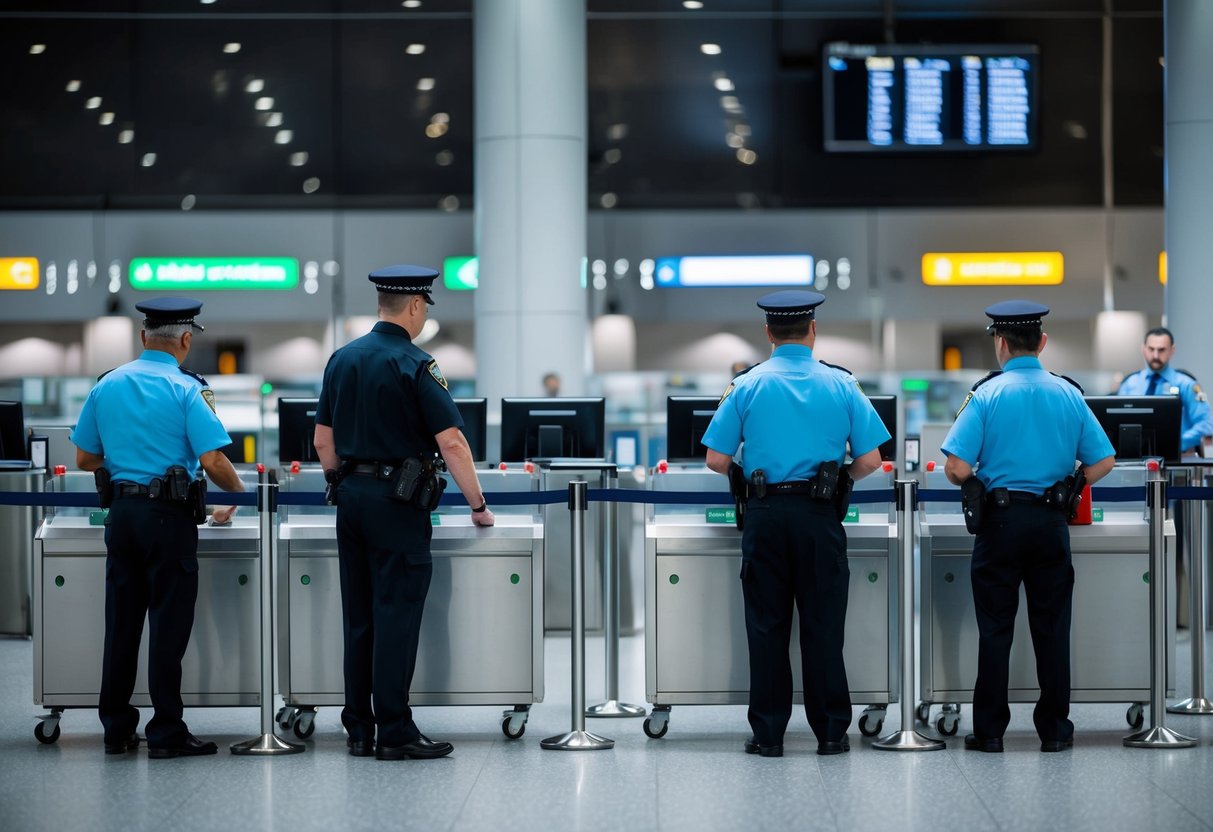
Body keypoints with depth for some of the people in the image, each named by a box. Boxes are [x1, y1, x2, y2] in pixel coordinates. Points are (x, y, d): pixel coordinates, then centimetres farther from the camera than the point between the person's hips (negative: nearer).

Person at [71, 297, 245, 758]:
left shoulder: (106, 385, 6)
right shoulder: (186, 390, -10)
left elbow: (85, 457, 11)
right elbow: (213, 462, -16)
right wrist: (238, 492, 3)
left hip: (121, 511, 5)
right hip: (168, 515, -5)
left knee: (121, 621, 10)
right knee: (168, 624, -1)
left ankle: (117, 728, 16)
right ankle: (166, 732, 1)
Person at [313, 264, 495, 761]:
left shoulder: (342, 359, 9)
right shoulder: (414, 366, -12)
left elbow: (323, 440, 13)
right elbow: (451, 442, -15)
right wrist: (478, 505, -7)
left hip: (350, 497, 7)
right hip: (397, 501, -7)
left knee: (358, 618, 10)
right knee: (396, 616, -4)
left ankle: (359, 729, 13)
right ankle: (395, 732, -4)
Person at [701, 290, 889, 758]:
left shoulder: (747, 386, 0)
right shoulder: (841, 385, 0)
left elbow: (716, 460, -2)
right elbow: (869, 460, -1)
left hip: (764, 513, 0)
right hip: (820, 514, 0)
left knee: (767, 627, 5)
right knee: (823, 627, 6)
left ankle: (768, 733, 6)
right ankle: (831, 732, 9)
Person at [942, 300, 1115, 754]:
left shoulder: (987, 394, -8)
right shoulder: (1069, 394, 2)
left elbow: (957, 467, -14)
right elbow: (1102, 462, 3)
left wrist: (977, 485, 8)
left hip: (1001, 521, -2)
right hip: (1051, 521, 2)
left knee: (995, 629, 4)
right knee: (1052, 628, 8)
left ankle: (989, 730, 7)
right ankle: (1054, 728, 12)